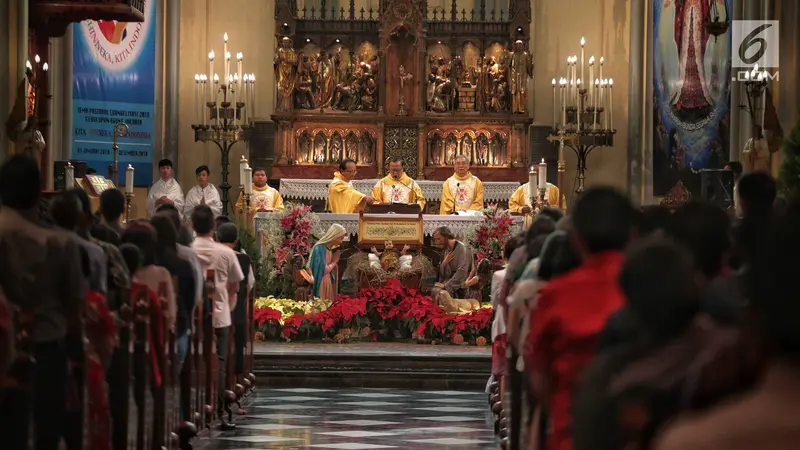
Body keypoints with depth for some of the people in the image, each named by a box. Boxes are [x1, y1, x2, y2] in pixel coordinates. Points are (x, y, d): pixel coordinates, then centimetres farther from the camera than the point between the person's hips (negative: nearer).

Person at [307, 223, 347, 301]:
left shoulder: (330, 249, 11)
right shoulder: (319, 248, -15)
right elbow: (323, 270, -20)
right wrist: (334, 262, -6)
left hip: (329, 285, 8)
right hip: (321, 286, -8)